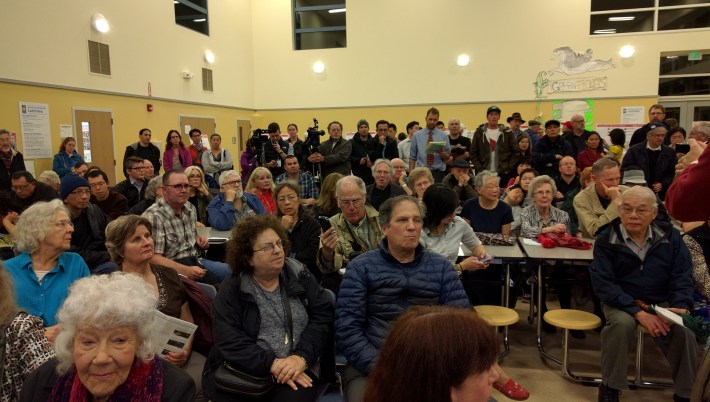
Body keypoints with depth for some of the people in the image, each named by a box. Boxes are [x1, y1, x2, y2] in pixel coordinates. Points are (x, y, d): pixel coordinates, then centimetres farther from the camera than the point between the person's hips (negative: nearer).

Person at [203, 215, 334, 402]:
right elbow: (228, 340, -9)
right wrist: (272, 364, -19)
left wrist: (302, 357, -15)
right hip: (243, 371, 0)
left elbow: (323, 315, -1)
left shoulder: (299, 275, 5)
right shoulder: (231, 289, 0)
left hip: (299, 369, 0)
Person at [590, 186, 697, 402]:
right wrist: (639, 313, -26)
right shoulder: (606, 240, -11)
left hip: (662, 303, 3)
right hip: (621, 302, -2)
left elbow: (682, 276, 2)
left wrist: (681, 306, -17)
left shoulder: (669, 235, -1)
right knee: (622, 323, -33)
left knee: (684, 330, -24)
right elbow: (603, 284, -16)